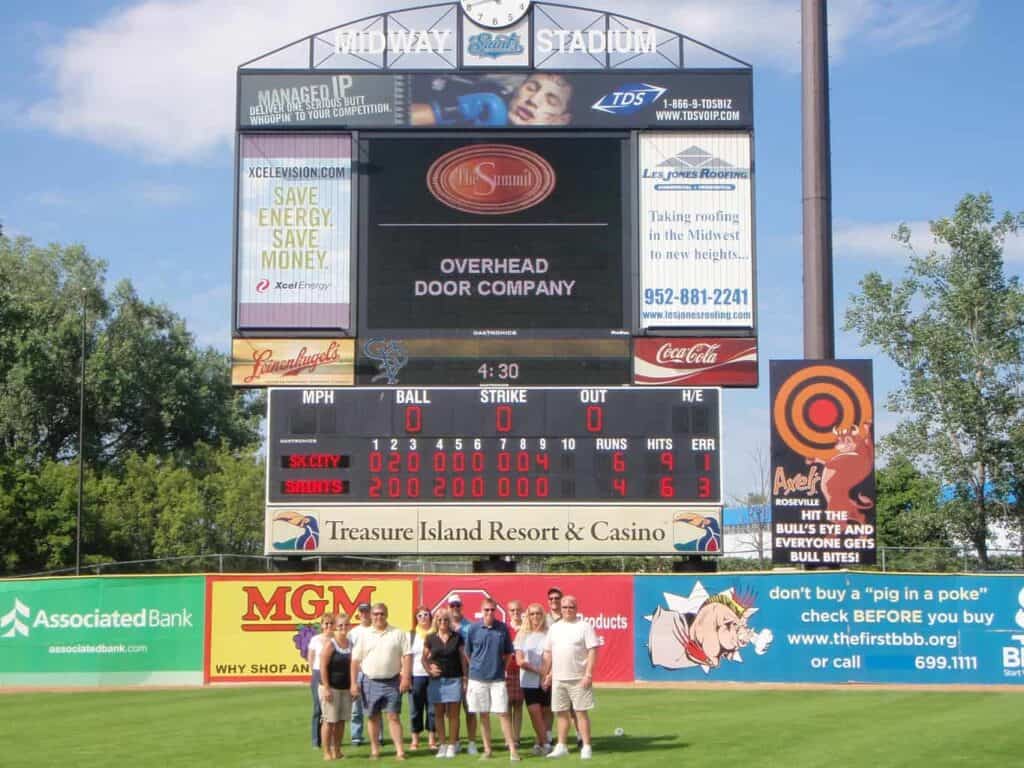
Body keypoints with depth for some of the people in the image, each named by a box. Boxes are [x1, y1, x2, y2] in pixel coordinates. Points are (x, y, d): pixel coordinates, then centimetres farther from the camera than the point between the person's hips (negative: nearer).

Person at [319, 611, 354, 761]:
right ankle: (327, 752, 5)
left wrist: (353, 686, 12)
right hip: (331, 688, -6)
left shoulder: (350, 644, 9)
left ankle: (337, 750, 18)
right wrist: (326, 688, -18)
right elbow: (323, 667, -14)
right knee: (330, 720, -2)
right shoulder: (330, 644, -10)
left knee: (341, 720, 9)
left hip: (346, 688, 6)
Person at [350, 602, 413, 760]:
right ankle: (375, 749, 18)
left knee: (393, 716, -2)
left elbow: (407, 655, -1)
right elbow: (355, 660, 5)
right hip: (370, 682, 1)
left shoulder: (398, 633, 1)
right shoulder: (364, 635, 4)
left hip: (392, 682, -1)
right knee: (373, 717, 9)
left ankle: (400, 750, -1)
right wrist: (354, 683, -1)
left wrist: (406, 678, -10)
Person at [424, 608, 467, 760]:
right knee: (439, 713, 4)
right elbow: (424, 658, 10)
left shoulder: (457, 637, 2)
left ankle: (452, 745, 4)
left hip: (454, 680, -1)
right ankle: (442, 744, 10)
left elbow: (463, 659, 4)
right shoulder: (430, 638, 4)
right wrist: (429, 669, -9)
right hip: (436, 680, 1)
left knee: (453, 714, -1)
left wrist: (465, 678, 0)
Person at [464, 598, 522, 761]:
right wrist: (477, 668, 9)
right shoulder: (473, 628, -3)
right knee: (483, 714, 7)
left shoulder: (502, 628, -1)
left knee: (503, 713, -4)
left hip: (498, 678, 0)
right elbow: (468, 653, 8)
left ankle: (512, 749, -2)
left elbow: (508, 652, 10)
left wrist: (502, 668, 6)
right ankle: (487, 749, 15)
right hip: (478, 678, 1)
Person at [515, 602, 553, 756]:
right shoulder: (522, 635, 3)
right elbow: (520, 661, -2)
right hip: (529, 681, 0)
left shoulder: (548, 634, 1)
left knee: (545, 713, 3)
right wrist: (538, 671, -9)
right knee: (535, 712, -8)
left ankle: (539, 742, 14)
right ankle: (545, 743, 1)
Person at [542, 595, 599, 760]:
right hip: (558, 678, 5)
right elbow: (548, 653, 16)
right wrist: (546, 674, 10)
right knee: (561, 713, 9)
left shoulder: (584, 627, -4)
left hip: (579, 678, -5)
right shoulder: (554, 628, 12)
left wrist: (588, 674, -16)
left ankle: (586, 747, 3)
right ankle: (561, 747, 17)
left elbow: (592, 651, -9)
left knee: (581, 712, -2)